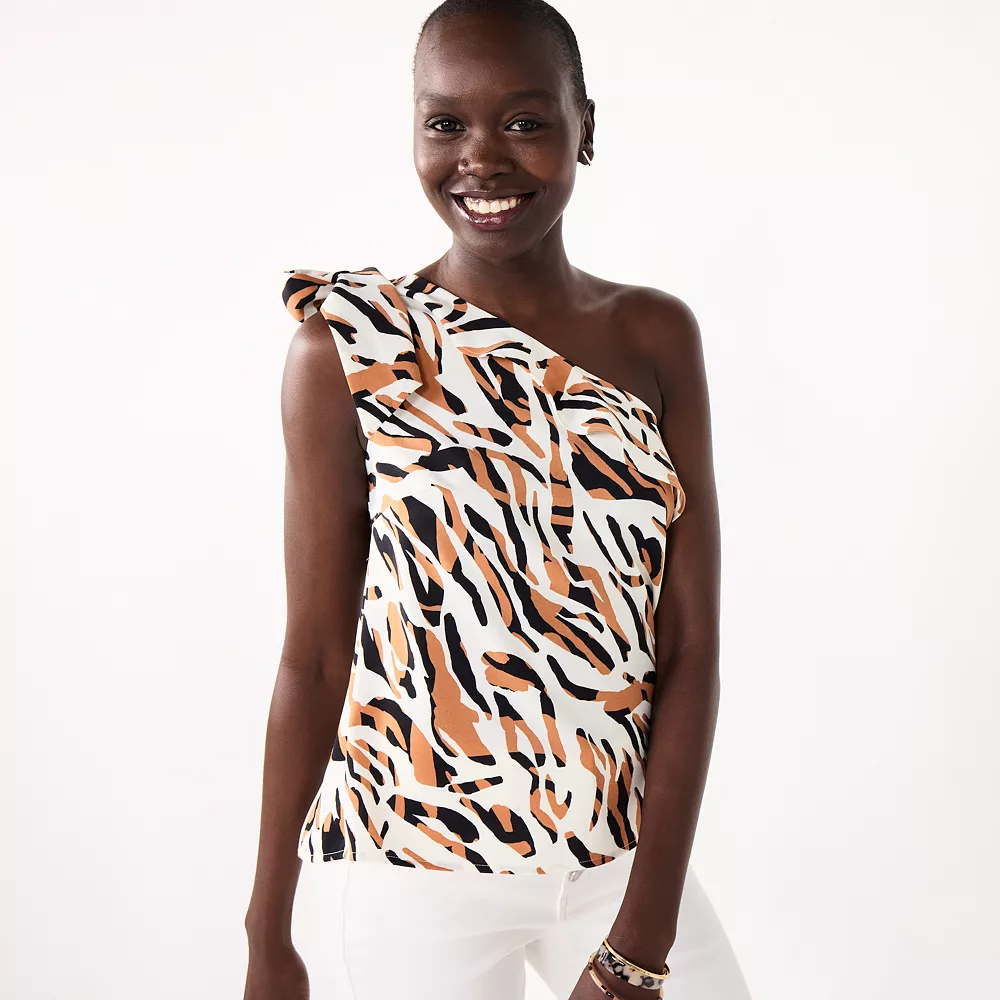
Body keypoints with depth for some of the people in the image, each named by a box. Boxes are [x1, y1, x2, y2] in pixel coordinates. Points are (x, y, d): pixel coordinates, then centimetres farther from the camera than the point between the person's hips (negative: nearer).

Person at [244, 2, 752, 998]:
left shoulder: (656, 337, -2)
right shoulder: (347, 347, -8)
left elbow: (692, 647, -5)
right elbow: (314, 655, -4)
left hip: (631, 856, 2)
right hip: (424, 872, -2)